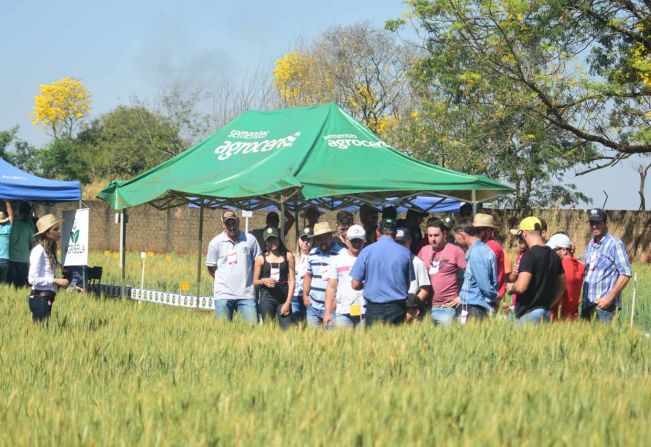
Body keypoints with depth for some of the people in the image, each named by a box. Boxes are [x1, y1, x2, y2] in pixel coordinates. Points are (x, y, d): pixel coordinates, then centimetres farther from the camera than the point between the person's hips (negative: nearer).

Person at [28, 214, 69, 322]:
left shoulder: (50, 250, 13)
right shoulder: (39, 251, -13)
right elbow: (33, 279, -17)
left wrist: (60, 282, 2)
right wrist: (56, 281, -17)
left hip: (48, 298, 9)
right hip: (40, 298, -9)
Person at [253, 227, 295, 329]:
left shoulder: (288, 256, 6)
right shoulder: (261, 259, 6)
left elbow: (291, 280, 4)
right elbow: (255, 281, 9)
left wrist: (288, 302, -4)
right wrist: (263, 281, -14)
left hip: (283, 297, 0)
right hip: (267, 298, 0)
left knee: (287, 328, -10)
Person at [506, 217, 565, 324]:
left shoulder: (530, 255, -14)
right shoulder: (553, 256, 11)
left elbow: (521, 287, -22)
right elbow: (562, 286, 18)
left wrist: (511, 287, -1)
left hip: (527, 314, -8)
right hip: (546, 313, 8)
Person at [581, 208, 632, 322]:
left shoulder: (615, 244, -6)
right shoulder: (590, 245, 16)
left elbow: (626, 274, -10)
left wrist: (609, 298, -15)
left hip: (604, 304, -7)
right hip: (587, 303, 7)